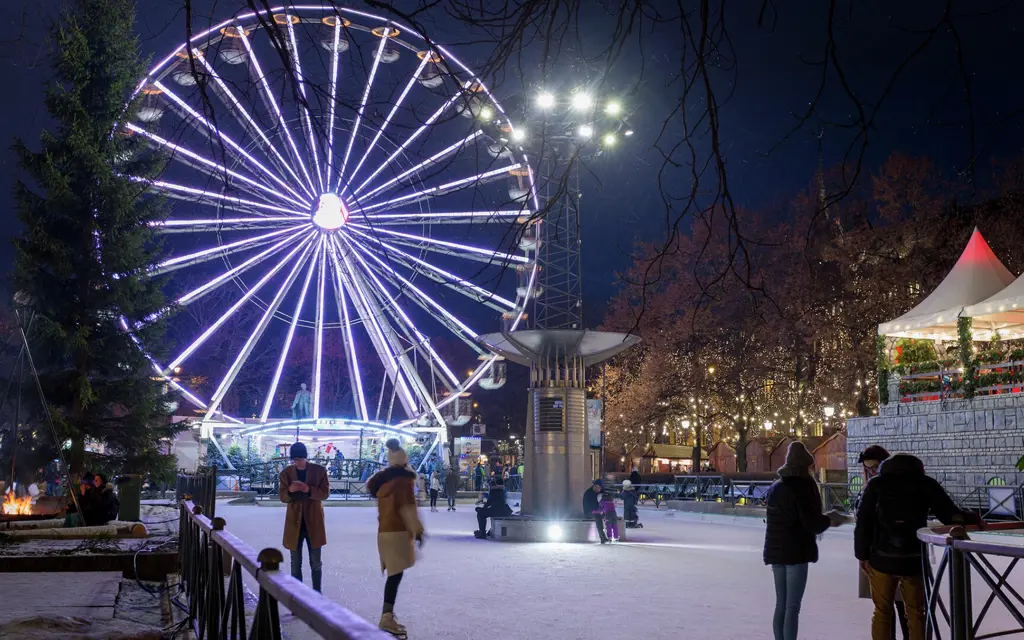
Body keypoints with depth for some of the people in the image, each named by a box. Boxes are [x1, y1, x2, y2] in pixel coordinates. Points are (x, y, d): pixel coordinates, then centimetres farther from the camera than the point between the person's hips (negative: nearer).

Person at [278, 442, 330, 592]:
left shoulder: (319, 471, -3)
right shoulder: (286, 473, 2)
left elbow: (325, 493, -6)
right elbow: (282, 497, 1)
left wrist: (309, 490, -24)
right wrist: (290, 491, -22)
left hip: (313, 521, -1)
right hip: (294, 521, 2)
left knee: (316, 562, 5)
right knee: (295, 563, 7)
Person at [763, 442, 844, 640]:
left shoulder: (775, 487, 11)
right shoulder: (801, 488, -13)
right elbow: (811, 524, -17)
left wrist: (822, 518, 22)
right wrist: (828, 520, 3)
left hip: (776, 551, 7)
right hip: (796, 552, -7)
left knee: (781, 605, 13)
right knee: (792, 607, -5)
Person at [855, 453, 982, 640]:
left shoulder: (876, 484, 4)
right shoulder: (926, 484, 5)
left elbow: (863, 522, -1)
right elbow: (951, 516, 1)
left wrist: (862, 555, 4)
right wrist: (974, 519, 16)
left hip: (882, 559, 0)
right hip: (914, 560, 0)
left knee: (882, 613, 9)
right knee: (916, 613, 12)